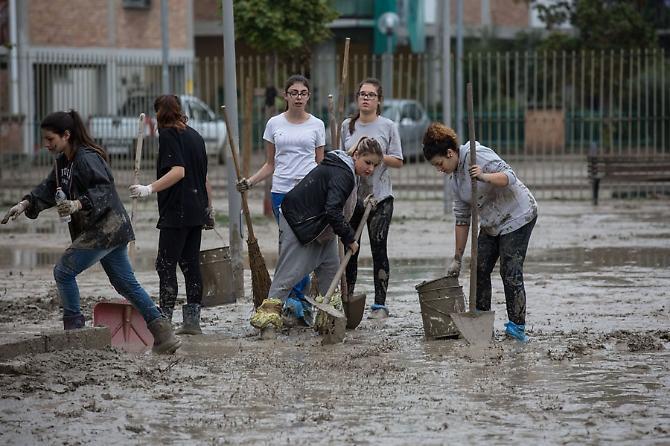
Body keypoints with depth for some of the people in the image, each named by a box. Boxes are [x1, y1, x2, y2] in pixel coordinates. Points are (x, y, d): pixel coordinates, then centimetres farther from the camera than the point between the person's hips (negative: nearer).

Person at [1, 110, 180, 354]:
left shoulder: (87, 158, -17)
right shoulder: (62, 161, 14)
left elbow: (104, 189, -24)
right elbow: (49, 188, 17)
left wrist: (78, 204, -36)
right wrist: (25, 204, 2)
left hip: (105, 229, -10)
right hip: (110, 230, 10)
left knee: (63, 271, -5)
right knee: (126, 283, 11)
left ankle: (74, 329, 2)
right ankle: (162, 331, 9)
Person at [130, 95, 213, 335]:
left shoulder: (168, 134, -7)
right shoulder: (195, 135, 15)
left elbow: (178, 171, -19)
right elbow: (205, 178, 19)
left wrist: (150, 189, -24)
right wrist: (209, 208, 26)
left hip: (176, 211, -8)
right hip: (196, 210, 8)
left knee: (166, 265, -7)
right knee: (191, 264, 9)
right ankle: (192, 319, 9)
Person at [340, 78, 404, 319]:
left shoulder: (388, 126, -1)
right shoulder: (347, 126, 8)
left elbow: (398, 161, -1)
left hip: (379, 196, -3)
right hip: (352, 195, 3)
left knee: (379, 248, -4)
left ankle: (380, 304, 0)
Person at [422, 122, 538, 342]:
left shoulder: (477, 155, -19)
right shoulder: (455, 178, 7)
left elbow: (509, 176, -27)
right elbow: (462, 219, 11)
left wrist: (485, 177, -46)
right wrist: (457, 258, 10)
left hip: (517, 215, -9)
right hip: (492, 223, 9)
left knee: (510, 271, -14)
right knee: (480, 269, 4)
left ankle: (517, 326, -12)